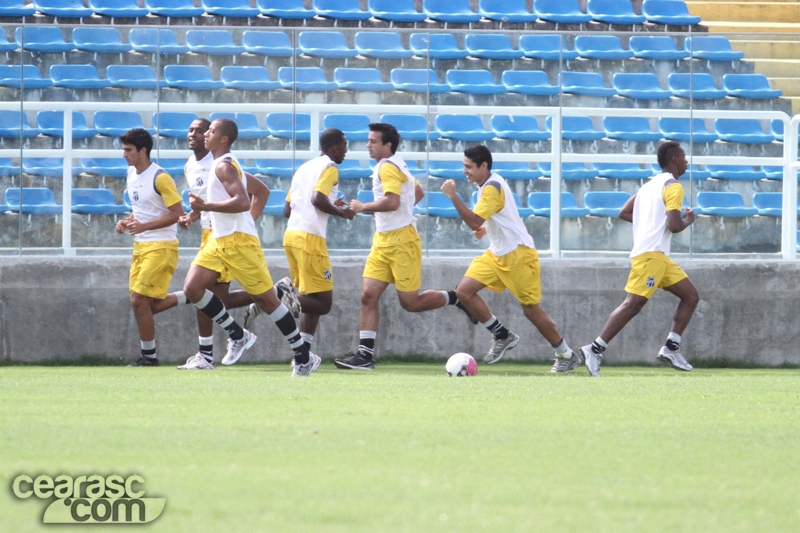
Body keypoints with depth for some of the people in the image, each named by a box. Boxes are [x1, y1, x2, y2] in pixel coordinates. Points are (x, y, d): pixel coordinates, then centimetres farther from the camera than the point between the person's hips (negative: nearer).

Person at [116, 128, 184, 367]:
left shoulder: (160, 177, -15)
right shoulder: (131, 174, 12)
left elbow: (177, 212, -17)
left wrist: (143, 226, -23)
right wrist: (127, 222, 5)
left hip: (161, 246, -9)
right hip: (140, 246, 9)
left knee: (139, 301, -13)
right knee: (152, 305, 5)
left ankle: (149, 356, -3)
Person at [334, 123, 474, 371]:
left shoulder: (388, 167, -15)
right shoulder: (396, 165, 17)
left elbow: (392, 201, -29)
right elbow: (417, 192, 30)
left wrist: (363, 207, -17)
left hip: (401, 241, -10)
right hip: (383, 241, 10)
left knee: (410, 303, -4)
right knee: (368, 295, -3)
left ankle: (455, 298, 18)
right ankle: (365, 354, -8)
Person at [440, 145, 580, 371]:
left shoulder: (492, 187, -21)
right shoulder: (489, 184, 9)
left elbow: (475, 221, -31)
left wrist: (453, 196, -31)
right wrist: (486, 229, 10)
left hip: (518, 254, -9)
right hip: (496, 254, 9)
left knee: (531, 310, -3)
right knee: (464, 291, -6)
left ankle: (567, 356, 12)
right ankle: (502, 335, 4)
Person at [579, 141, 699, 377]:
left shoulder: (651, 185, 21)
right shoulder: (673, 187, -7)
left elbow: (624, 212, 21)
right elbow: (674, 225, -17)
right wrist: (688, 219, 3)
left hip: (659, 256, 10)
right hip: (651, 253, -10)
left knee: (690, 296, 11)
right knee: (633, 304, -16)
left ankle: (671, 348, 7)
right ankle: (595, 350, -19)